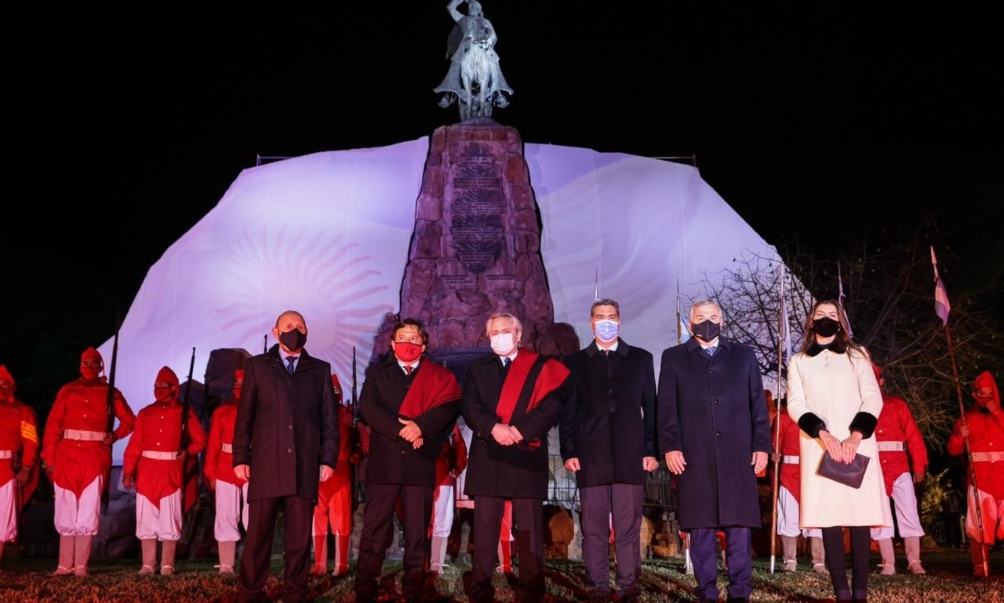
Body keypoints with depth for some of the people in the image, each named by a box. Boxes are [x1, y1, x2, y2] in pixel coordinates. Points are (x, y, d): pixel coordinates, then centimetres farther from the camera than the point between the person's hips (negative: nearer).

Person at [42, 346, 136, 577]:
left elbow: (129, 420, 14)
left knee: (88, 512, -1)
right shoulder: (67, 391, 8)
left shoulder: (110, 393, 7)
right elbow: (52, 426, 4)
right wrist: (49, 459, -2)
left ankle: (81, 565, 5)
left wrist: (115, 436, -4)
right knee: (66, 511, 3)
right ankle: (65, 565, 11)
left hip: (95, 459, -1)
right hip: (67, 457, 1)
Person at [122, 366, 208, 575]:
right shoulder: (145, 413, 10)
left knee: (169, 519, 0)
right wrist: (128, 471, -2)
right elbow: (134, 445, 5)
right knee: (146, 519, 4)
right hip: (146, 472, 2)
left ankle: (167, 565, 6)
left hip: (171, 473, -2)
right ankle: (147, 564, 11)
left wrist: (187, 451, -14)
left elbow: (200, 440, 5)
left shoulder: (184, 413, 4)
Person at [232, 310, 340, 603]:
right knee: (258, 533, 2)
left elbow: (329, 419, 9)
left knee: (300, 536, 3)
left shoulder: (320, 370, 13)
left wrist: (328, 458, 1)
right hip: (266, 463, -1)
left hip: (305, 465, 1)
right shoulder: (257, 366, 11)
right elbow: (244, 415, 6)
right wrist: (240, 457, -1)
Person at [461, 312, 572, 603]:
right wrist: (493, 427, -14)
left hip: (527, 455, -2)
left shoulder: (541, 366, 9)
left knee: (529, 525, 2)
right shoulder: (477, 368, 16)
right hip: (487, 456, 2)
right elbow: (469, 406, 4)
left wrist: (520, 430, -15)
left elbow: (550, 405, -4)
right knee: (485, 524, 2)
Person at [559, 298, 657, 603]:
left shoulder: (641, 358, 12)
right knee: (593, 527, 3)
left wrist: (651, 450, 1)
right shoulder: (575, 362, 12)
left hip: (631, 456, 0)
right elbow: (568, 411, 8)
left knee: (629, 527, 1)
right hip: (590, 457, 1)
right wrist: (569, 452, -1)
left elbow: (650, 407, 9)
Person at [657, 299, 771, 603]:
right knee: (701, 527, 3)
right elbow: (667, 408, 5)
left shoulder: (743, 355, 16)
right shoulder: (673, 358, 12)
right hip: (694, 456, -1)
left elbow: (758, 404, 11)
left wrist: (762, 446, 2)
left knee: (739, 525, 1)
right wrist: (670, 447, -5)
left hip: (738, 455, 1)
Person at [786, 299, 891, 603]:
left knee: (860, 515, -5)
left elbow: (873, 399, 4)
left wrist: (856, 436, -11)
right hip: (819, 447, 0)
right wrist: (823, 434, -13)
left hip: (858, 445, 0)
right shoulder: (798, 362, 14)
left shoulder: (857, 355, 14)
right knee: (829, 517, -6)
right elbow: (795, 405, 3)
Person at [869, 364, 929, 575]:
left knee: (909, 514, 0)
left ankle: (914, 562, 8)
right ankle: (888, 564, 7)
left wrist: (919, 466, -3)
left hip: (899, 466, 0)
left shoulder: (897, 404, 9)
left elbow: (913, 435, 4)